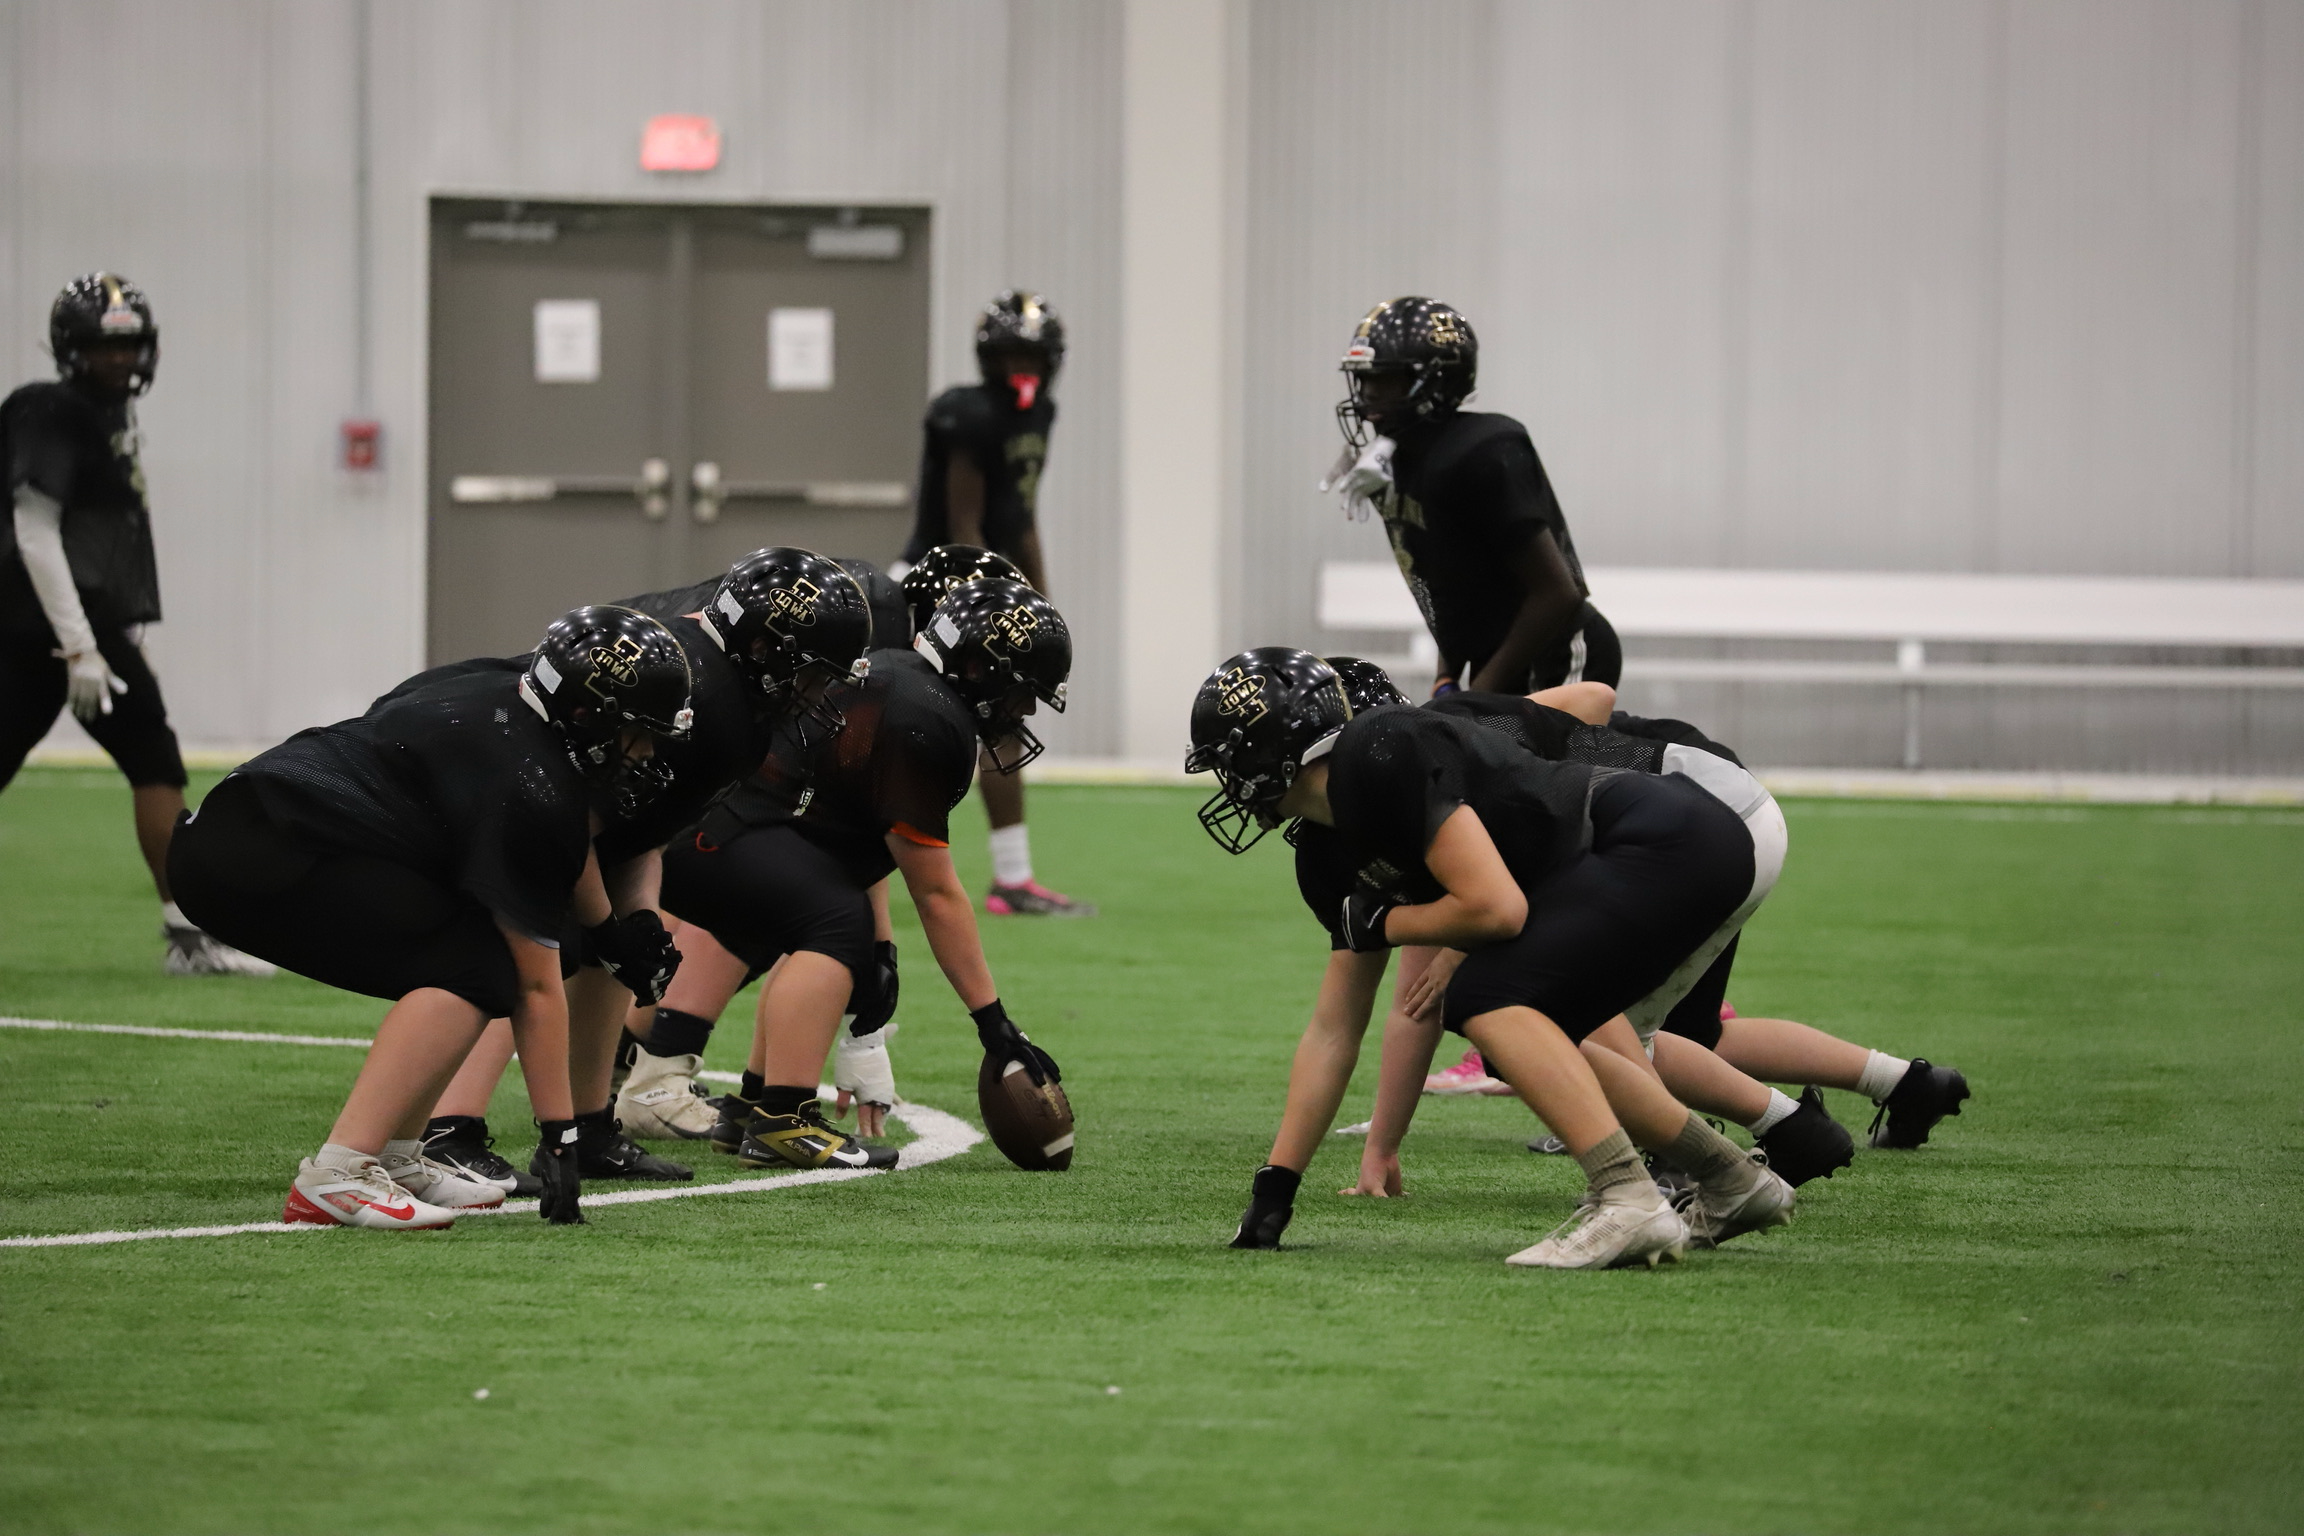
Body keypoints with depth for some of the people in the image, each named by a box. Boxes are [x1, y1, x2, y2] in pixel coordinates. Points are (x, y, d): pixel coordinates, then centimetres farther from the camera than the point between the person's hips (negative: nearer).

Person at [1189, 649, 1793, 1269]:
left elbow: (1496, 907, -21)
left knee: (1491, 998, -16)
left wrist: (1381, 924, -3)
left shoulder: (1381, 757, -16)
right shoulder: (1330, 858, 13)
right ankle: (1732, 1182, 22)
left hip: (1676, 842, -10)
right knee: (1524, 1040, 15)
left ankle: (1628, 1201, -22)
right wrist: (1274, 1187, 16)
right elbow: (1333, 1032, 18)